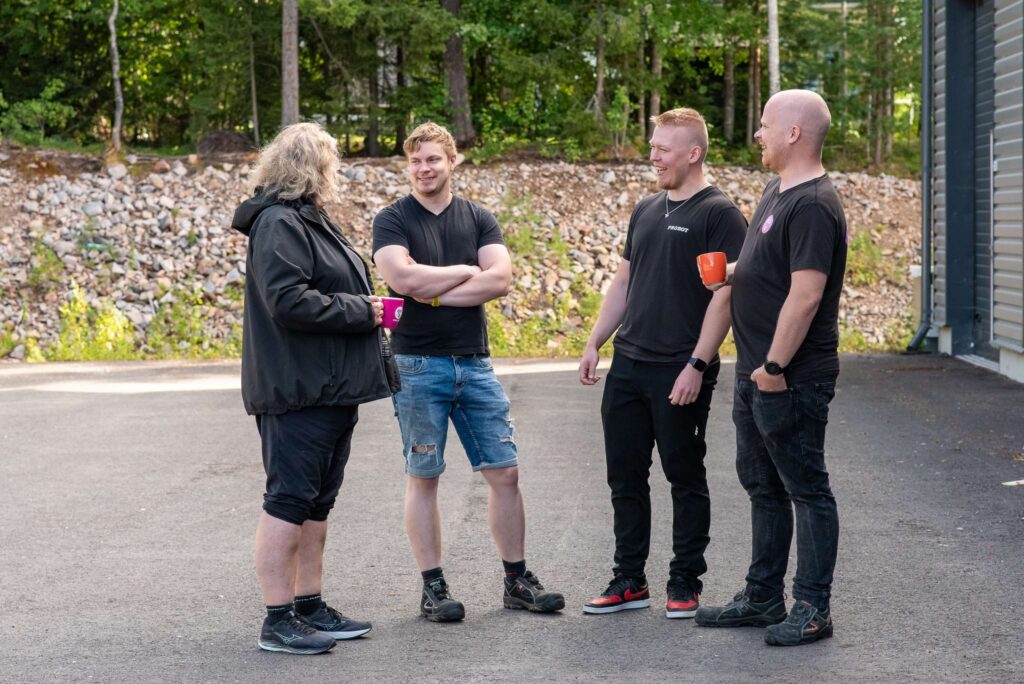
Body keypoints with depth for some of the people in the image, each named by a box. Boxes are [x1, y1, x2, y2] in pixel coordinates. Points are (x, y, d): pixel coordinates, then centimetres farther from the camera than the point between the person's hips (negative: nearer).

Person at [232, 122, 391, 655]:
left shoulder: (309, 221, 19)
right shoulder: (278, 224, -14)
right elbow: (288, 301, -24)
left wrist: (367, 309, 7)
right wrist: (363, 310, -17)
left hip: (331, 388, 10)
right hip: (298, 391, -10)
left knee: (316, 503, 14)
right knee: (289, 500, -6)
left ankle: (310, 606, 22)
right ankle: (278, 621, -2)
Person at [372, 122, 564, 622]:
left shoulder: (478, 219, 9)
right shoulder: (393, 219, 0)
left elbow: (500, 278, -6)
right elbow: (401, 276, -18)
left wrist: (435, 293, -13)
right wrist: (465, 271, -7)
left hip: (474, 364, 3)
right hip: (417, 367, -3)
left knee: (504, 473, 4)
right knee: (423, 477, 3)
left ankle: (517, 581, 14)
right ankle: (433, 588, 10)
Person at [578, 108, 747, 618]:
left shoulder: (719, 214, -9)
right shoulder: (646, 210, 15)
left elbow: (724, 294, -14)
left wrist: (697, 364, -19)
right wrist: (594, 342, 13)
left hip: (680, 372, -7)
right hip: (627, 366, 7)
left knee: (685, 478, 3)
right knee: (625, 476, 10)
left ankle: (684, 584, 13)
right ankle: (629, 581, 19)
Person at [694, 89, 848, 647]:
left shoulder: (813, 205, -19)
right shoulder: (778, 191, 12)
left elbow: (805, 295, -25)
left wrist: (775, 366, -22)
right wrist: (731, 272, 10)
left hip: (790, 379, -10)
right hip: (755, 372, 10)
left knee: (806, 490, -1)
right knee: (763, 486, 17)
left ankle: (812, 609, 6)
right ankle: (763, 599, 27)